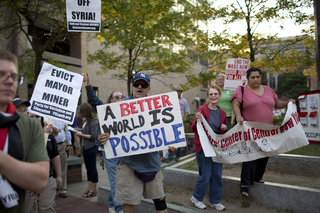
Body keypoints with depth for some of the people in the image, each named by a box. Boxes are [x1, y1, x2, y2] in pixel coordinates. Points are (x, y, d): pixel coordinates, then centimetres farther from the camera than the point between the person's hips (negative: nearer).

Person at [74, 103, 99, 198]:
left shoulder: (93, 122, -17)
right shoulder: (86, 121, 10)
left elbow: (93, 136, -20)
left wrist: (81, 134, -15)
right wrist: (78, 131, 5)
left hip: (91, 148, -9)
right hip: (86, 147, 9)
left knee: (92, 168, 0)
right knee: (88, 167, 14)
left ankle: (93, 189, 12)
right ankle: (89, 188, 24)